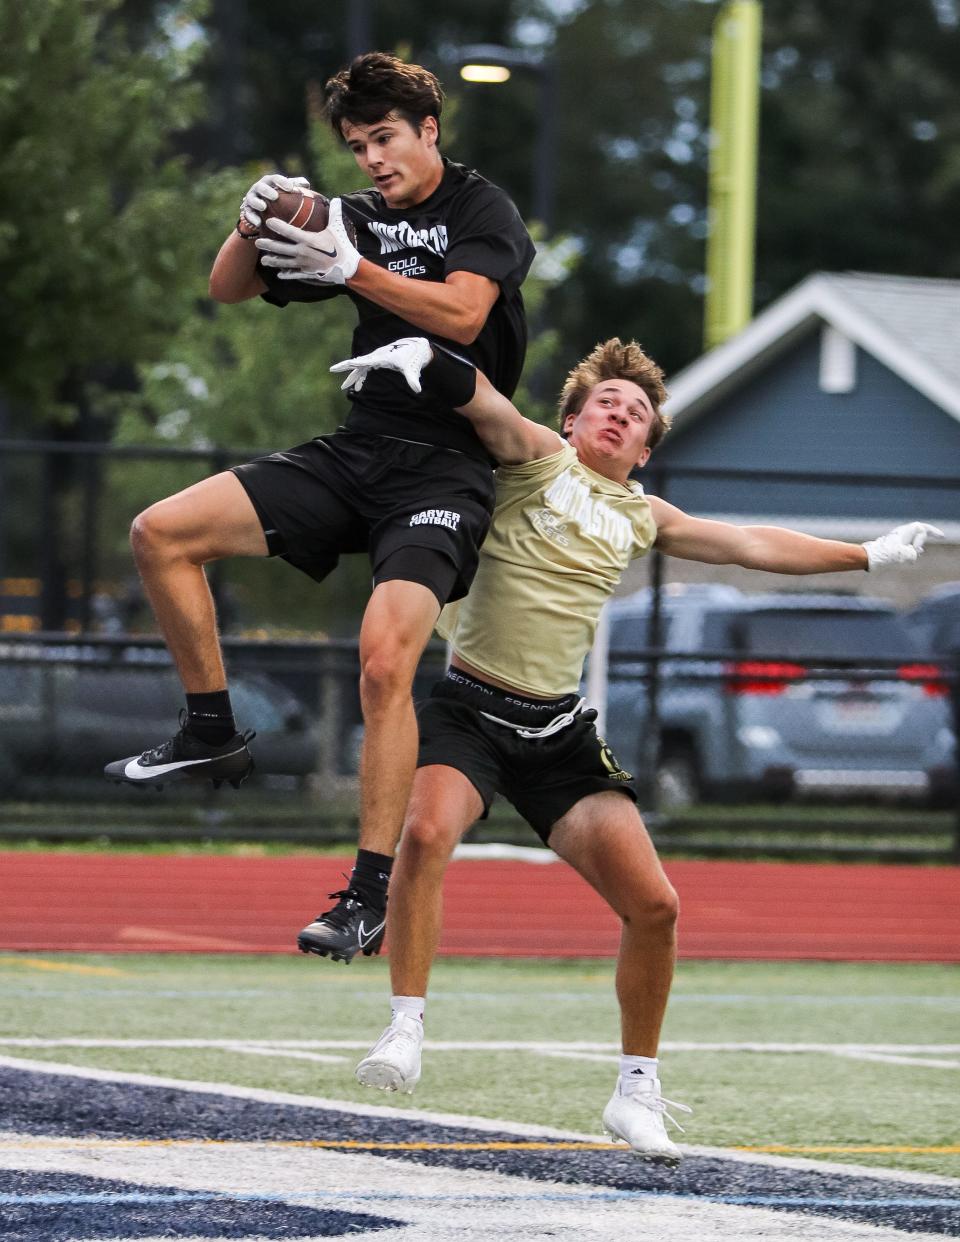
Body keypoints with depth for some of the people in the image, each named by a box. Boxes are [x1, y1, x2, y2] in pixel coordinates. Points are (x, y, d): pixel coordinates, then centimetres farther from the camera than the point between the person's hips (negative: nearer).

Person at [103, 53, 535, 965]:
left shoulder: (480, 210, -1)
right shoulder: (355, 217, 14)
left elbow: (462, 312, -19)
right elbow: (227, 289, 13)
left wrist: (351, 270, -25)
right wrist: (252, 225, -8)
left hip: (443, 470, -6)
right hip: (353, 453, 7)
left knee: (384, 656, -26)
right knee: (161, 533, -7)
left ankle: (371, 899, -22)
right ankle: (212, 733, 6)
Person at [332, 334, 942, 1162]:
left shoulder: (641, 518, 16)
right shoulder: (537, 458, 2)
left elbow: (751, 545, 26)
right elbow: (479, 400, -16)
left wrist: (870, 555, 29)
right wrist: (422, 351, -36)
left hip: (558, 731, 5)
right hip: (469, 711, -5)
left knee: (654, 906, -6)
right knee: (428, 831, -35)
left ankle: (638, 1088, 13)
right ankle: (406, 1027, -23)